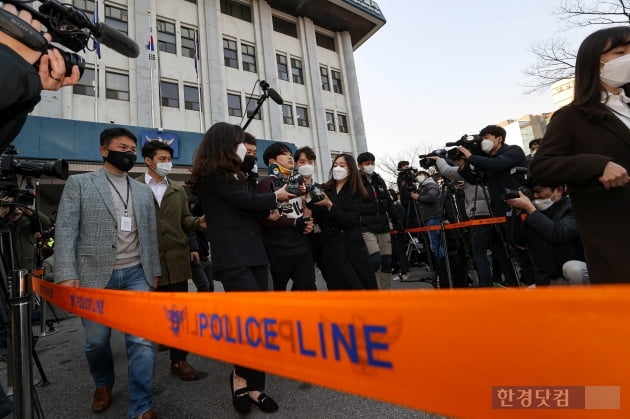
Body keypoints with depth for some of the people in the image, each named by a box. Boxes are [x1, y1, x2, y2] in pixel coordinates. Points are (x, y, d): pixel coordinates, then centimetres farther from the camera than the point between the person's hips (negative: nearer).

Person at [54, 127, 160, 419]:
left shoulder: (144, 191, 13)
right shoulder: (78, 184, 3)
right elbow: (65, 231, -5)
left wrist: (154, 272, 11)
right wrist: (67, 275, -13)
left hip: (136, 274, 2)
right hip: (95, 275, -2)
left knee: (142, 340, -2)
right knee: (96, 341, 12)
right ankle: (103, 384, 42)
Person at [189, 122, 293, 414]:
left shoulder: (230, 173, 21)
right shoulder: (211, 174, -6)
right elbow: (247, 200, -13)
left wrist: (268, 210, 8)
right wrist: (275, 197, 3)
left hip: (252, 253, 9)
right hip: (232, 257, -9)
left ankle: (255, 387, 17)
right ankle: (239, 376, 11)